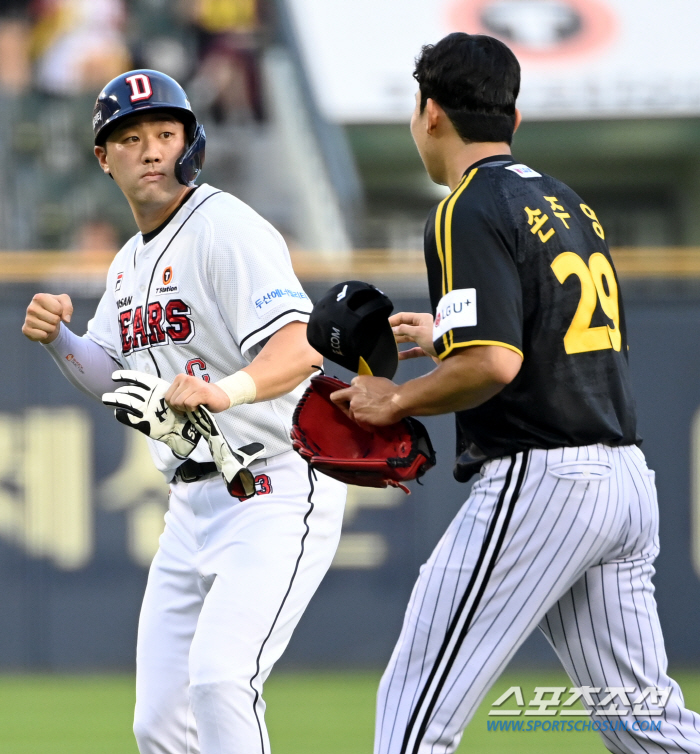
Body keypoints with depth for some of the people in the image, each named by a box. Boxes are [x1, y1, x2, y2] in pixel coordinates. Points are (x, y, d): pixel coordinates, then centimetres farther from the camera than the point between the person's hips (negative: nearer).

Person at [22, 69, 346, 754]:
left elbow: (301, 346, -28)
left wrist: (228, 390, -48)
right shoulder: (130, 262, 15)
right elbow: (111, 378, 24)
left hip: (276, 497, -9)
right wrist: (56, 337, 2)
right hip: (192, 509, 9)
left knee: (218, 677, -28)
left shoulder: (228, 230, -14)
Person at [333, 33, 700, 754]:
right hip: (629, 478, 9)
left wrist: (396, 400, -6)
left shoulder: (467, 212, -9)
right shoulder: (569, 203, 18)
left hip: (538, 482, -9)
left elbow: (494, 364, -21)